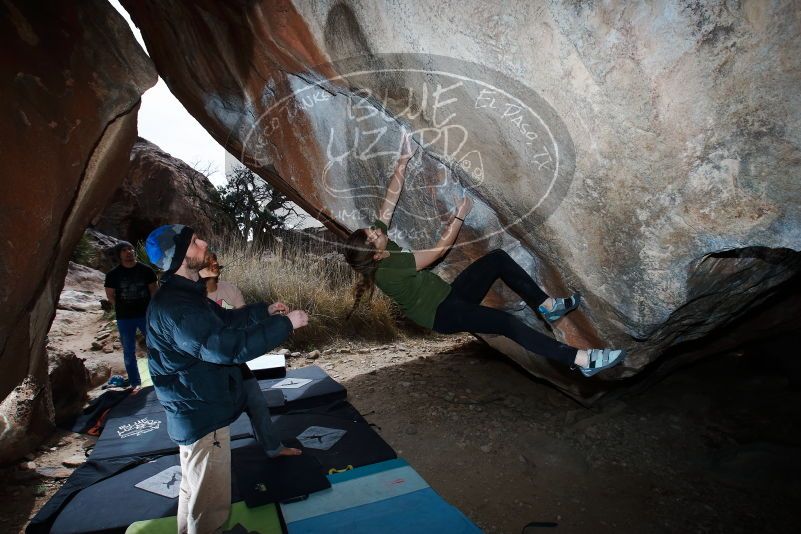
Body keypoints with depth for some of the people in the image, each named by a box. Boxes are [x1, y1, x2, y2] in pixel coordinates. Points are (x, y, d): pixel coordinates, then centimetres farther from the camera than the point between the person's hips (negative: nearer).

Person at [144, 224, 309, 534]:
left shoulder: (185, 294, 5)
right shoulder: (173, 307, -29)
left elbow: (225, 320, 20)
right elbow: (228, 346, -35)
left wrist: (265, 311, 17)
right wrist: (286, 324, -28)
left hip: (196, 410, 11)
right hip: (201, 416, -11)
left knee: (196, 490, 29)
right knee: (210, 500, 6)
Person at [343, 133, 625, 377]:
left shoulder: (375, 249, -4)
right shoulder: (389, 268, -26)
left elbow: (391, 197, -1)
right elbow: (440, 248, -19)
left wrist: (403, 159, -4)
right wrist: (460, 215, -8)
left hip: (448, 294, 9)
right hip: (443, 314, -9)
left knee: (497, 259, -5)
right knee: (508, 323, -27)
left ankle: (547, 306, 1)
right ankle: (582, 359, -26)